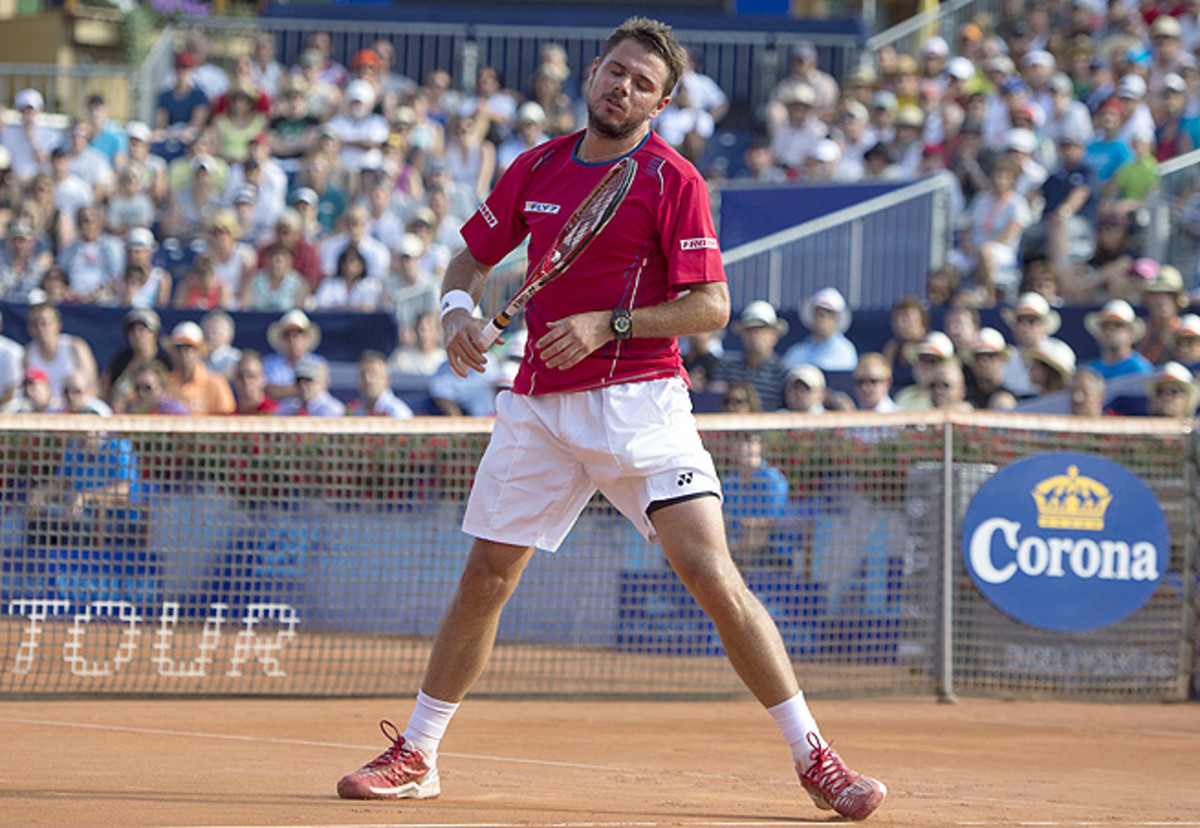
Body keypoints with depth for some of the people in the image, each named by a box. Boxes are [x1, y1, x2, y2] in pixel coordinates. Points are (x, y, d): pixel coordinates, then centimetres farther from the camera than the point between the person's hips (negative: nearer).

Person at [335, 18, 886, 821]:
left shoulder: (674, 181, -5)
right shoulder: (535, 169, 9)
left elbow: (711, 306, -9)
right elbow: (472, 258, 20)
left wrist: (608, 324, -18)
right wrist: (459, 310, -2)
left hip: (639, 402, -4)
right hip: (538, 406, 4)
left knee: (712, 574, -15)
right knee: (486, 579, 8)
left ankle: (815, 758, -12)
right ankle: (415, 755, 21)